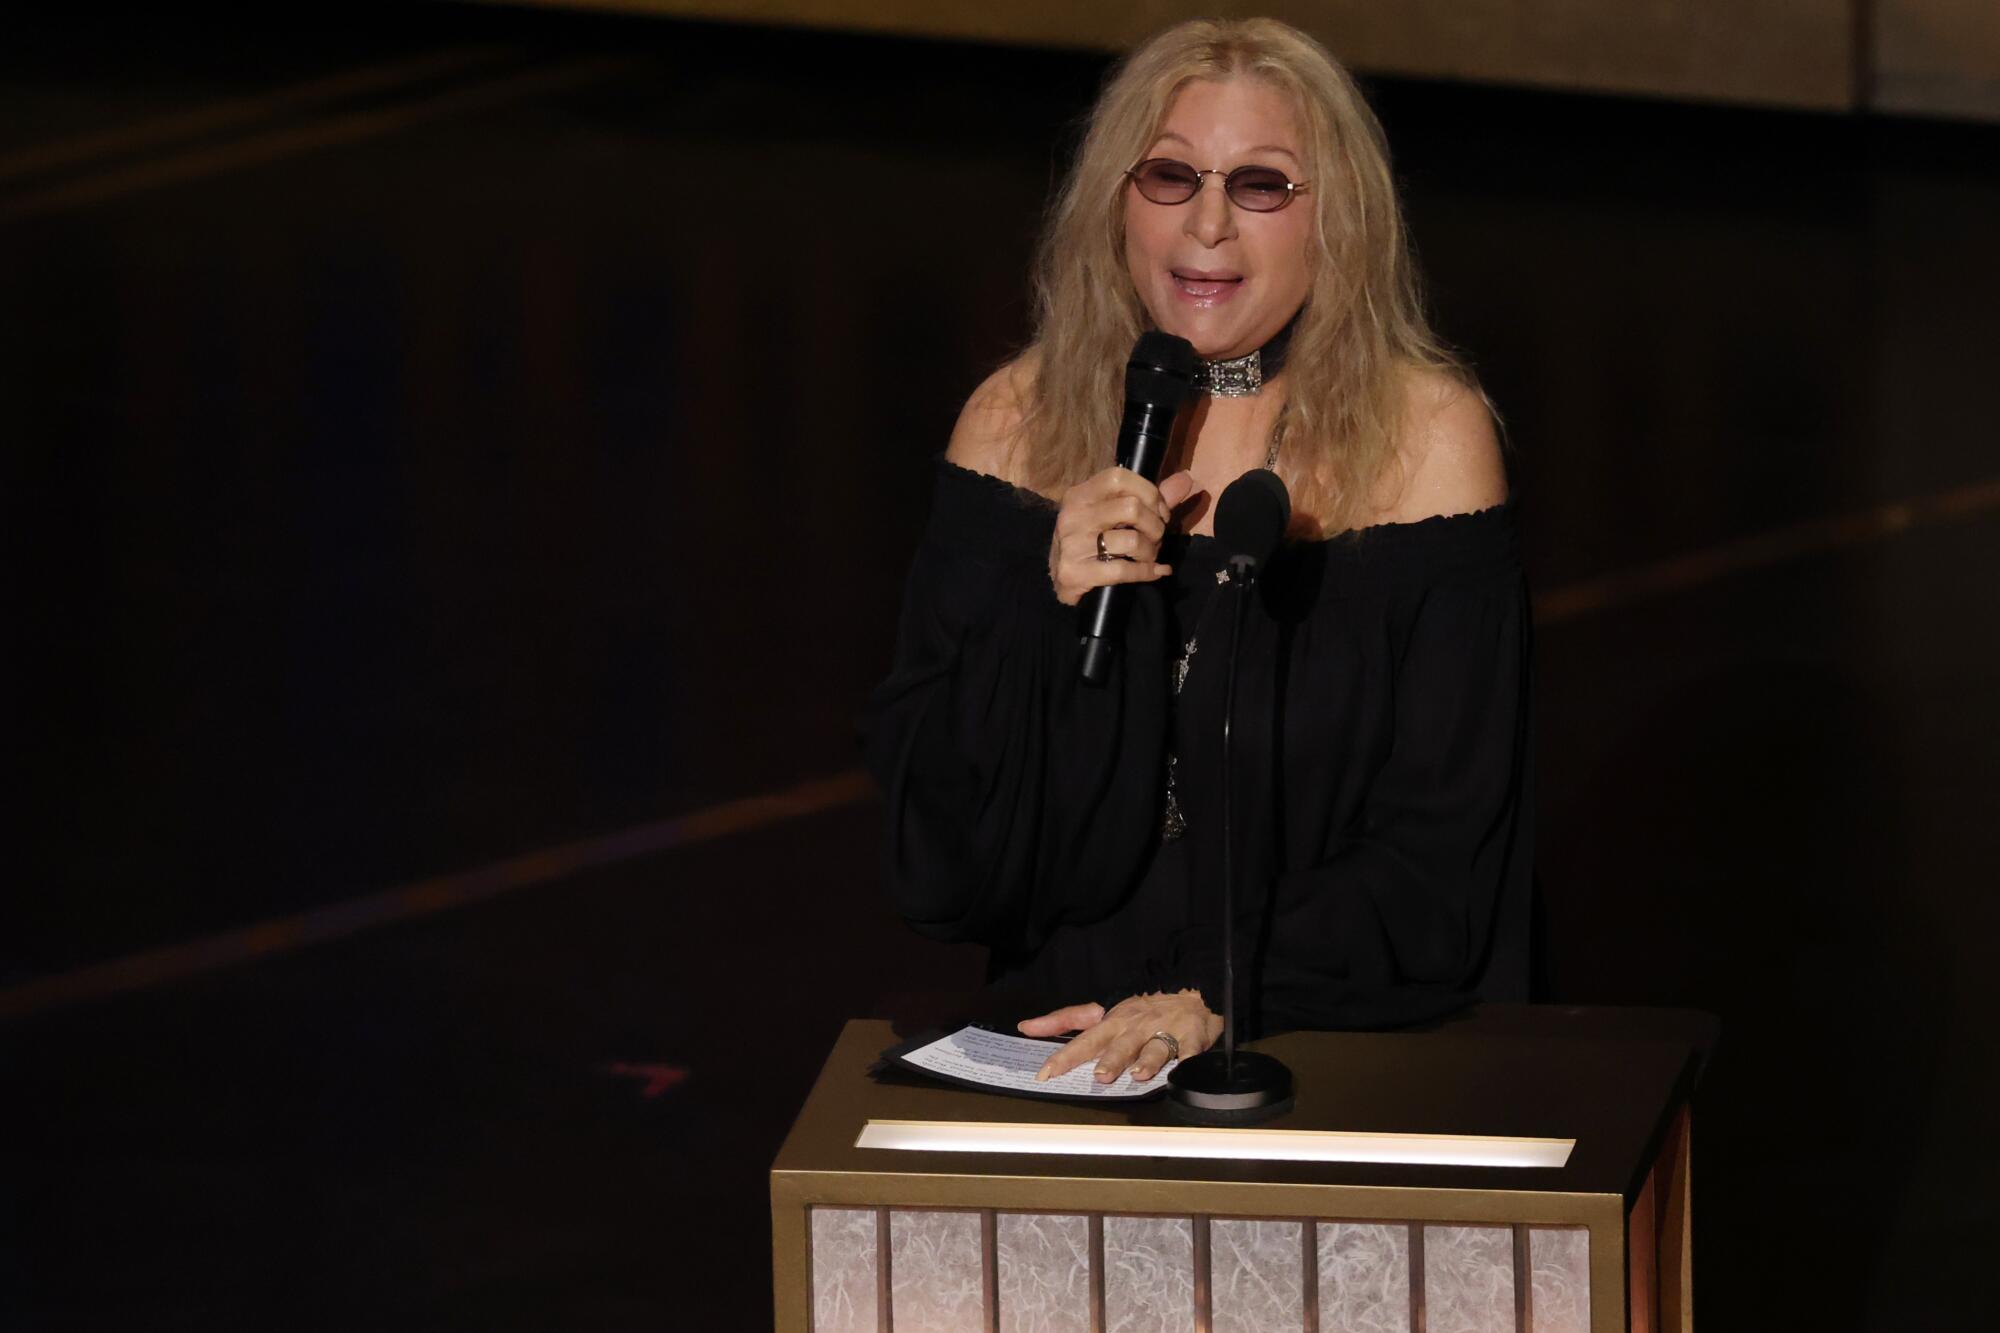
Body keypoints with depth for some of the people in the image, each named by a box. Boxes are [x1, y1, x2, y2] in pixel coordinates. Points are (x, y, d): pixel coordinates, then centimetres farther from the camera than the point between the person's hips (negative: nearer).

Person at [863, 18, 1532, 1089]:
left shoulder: (1426, 437, -2)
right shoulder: (1018, 425, 3)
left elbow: (1437, 862, -3)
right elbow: (932, 836, 1)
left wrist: (1223, 1000, -17)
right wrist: (1051, 617, -15)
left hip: (1355, 1061, -2)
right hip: (1063, 1038, 2)